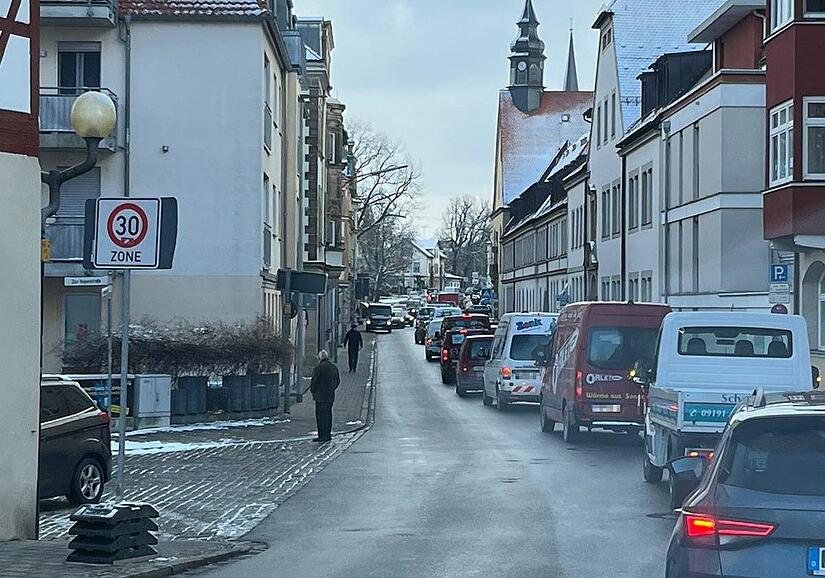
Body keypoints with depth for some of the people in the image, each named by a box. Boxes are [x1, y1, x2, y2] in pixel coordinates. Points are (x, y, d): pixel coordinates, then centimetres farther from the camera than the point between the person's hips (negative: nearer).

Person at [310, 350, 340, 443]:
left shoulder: (319, 367, -13)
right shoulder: (334, 367, 10)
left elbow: (314, 380, -13)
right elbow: (338, 381, 18)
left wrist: (313, 391, 1)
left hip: (321, 396, -7)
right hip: (331, 396, 7)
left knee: (321, 415, -4)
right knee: (328, 415, 13)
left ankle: (323, 436, -5)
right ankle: (328, 435, 17)